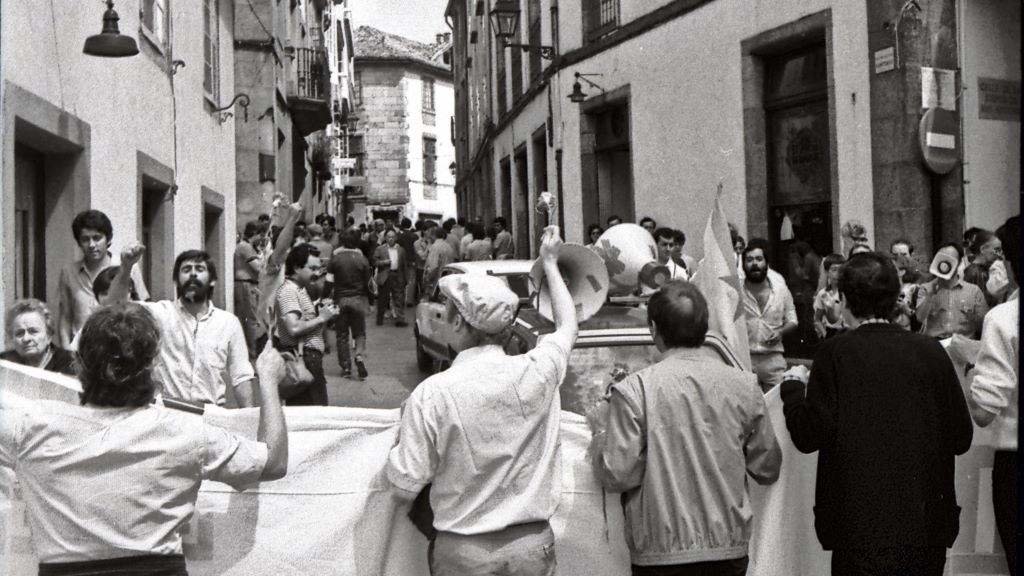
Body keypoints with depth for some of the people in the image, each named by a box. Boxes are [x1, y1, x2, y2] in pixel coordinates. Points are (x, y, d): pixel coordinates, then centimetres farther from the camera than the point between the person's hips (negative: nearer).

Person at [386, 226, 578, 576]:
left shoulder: (431, 394, -17)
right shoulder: (537, 372, -10)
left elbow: (404, 490, -12)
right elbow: (568, 325, 13)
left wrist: (403, 432, 5)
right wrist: (550, 264, 25)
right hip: (533, 546, 2)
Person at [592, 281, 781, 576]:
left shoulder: (634, 389, -12)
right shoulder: (744, 385, -1)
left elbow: (617, 475, -12)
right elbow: (768, 469, 6)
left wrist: (600, 441, 7)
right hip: (730, 550, 3)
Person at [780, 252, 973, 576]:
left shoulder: (835, 353, -10)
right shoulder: (932, 352, -1)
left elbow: (808, 437, -12)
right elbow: (961, 439, 2)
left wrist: (793, 387, 4)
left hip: (862, 526, -3)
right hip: (929, 524, 3)